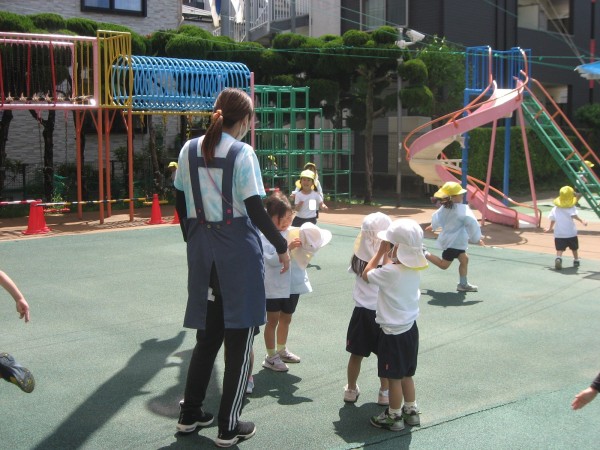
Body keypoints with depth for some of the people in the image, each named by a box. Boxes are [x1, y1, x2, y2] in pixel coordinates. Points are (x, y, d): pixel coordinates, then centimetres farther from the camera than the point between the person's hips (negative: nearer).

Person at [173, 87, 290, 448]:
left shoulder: (189, 150, 5)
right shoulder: (242, 153, -12)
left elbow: (182, 204, 11)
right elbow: (255, 210, -14)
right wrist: (282, 246, -2)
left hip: (202, 251, 6)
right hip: (239, 251, -6)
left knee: (208, 334, 19)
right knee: (240, 339, 6)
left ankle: (190, 414, 29)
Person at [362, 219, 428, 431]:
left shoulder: (390, 271, -24)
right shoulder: (415, 269, -1)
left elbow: (366, 274, -7)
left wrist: (381, 252, -2)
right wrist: (387, 254, 6)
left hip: (393, 333, -8)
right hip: (410, 328, 8)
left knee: (394, 377, 7)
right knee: (406, 374, 21)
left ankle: (394, 417, 20)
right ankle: (411, 411, 32)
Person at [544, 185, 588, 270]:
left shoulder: (555, 209, 3)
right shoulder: (571, 208, -10)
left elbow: (552, 220, 12)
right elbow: (574, 215, -29)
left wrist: (550, 228, 27)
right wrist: (582, 221, -37)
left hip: (559, 235, 1)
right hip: (571, 234, -1)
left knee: (559, 249, -8)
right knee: (574, 248, 22)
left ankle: (558, 258, -37)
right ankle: (576, 260, 38)